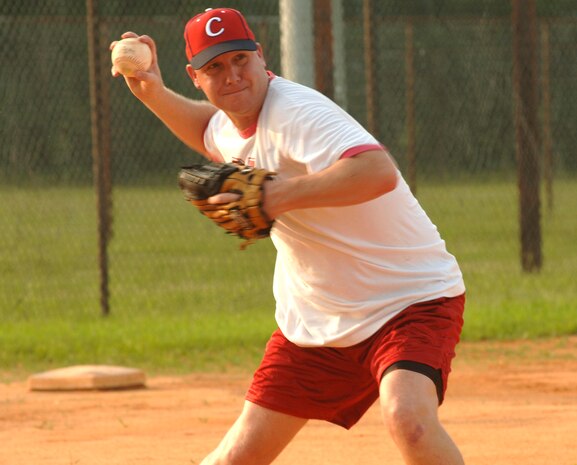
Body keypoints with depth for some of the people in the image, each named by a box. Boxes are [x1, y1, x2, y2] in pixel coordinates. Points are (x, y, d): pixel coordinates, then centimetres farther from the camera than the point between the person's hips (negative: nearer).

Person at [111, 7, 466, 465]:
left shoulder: (297, 113, -25)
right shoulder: (230, 122, 2)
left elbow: (379, 172, -43)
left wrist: (277, 197, -40)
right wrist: (154, 95, 12)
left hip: (412, 302, -8)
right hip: (317, 321, 8)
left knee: (408, 418, -35)